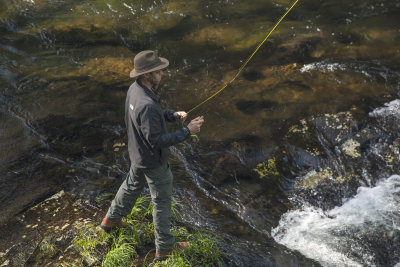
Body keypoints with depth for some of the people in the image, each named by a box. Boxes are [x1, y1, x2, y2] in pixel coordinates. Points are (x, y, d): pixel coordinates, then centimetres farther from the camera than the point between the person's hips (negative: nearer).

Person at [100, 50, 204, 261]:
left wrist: (172, 115, -3)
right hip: (153, 161, -9)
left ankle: (111, 220, 54)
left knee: (132, 185, 32)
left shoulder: (134, 89, -7)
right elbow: (157, 141, -32)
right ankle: (164, 248, 27)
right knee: (162, 201, 9)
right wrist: (187, 131, -31)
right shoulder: (147, 105, -37)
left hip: (137, 154, 9)